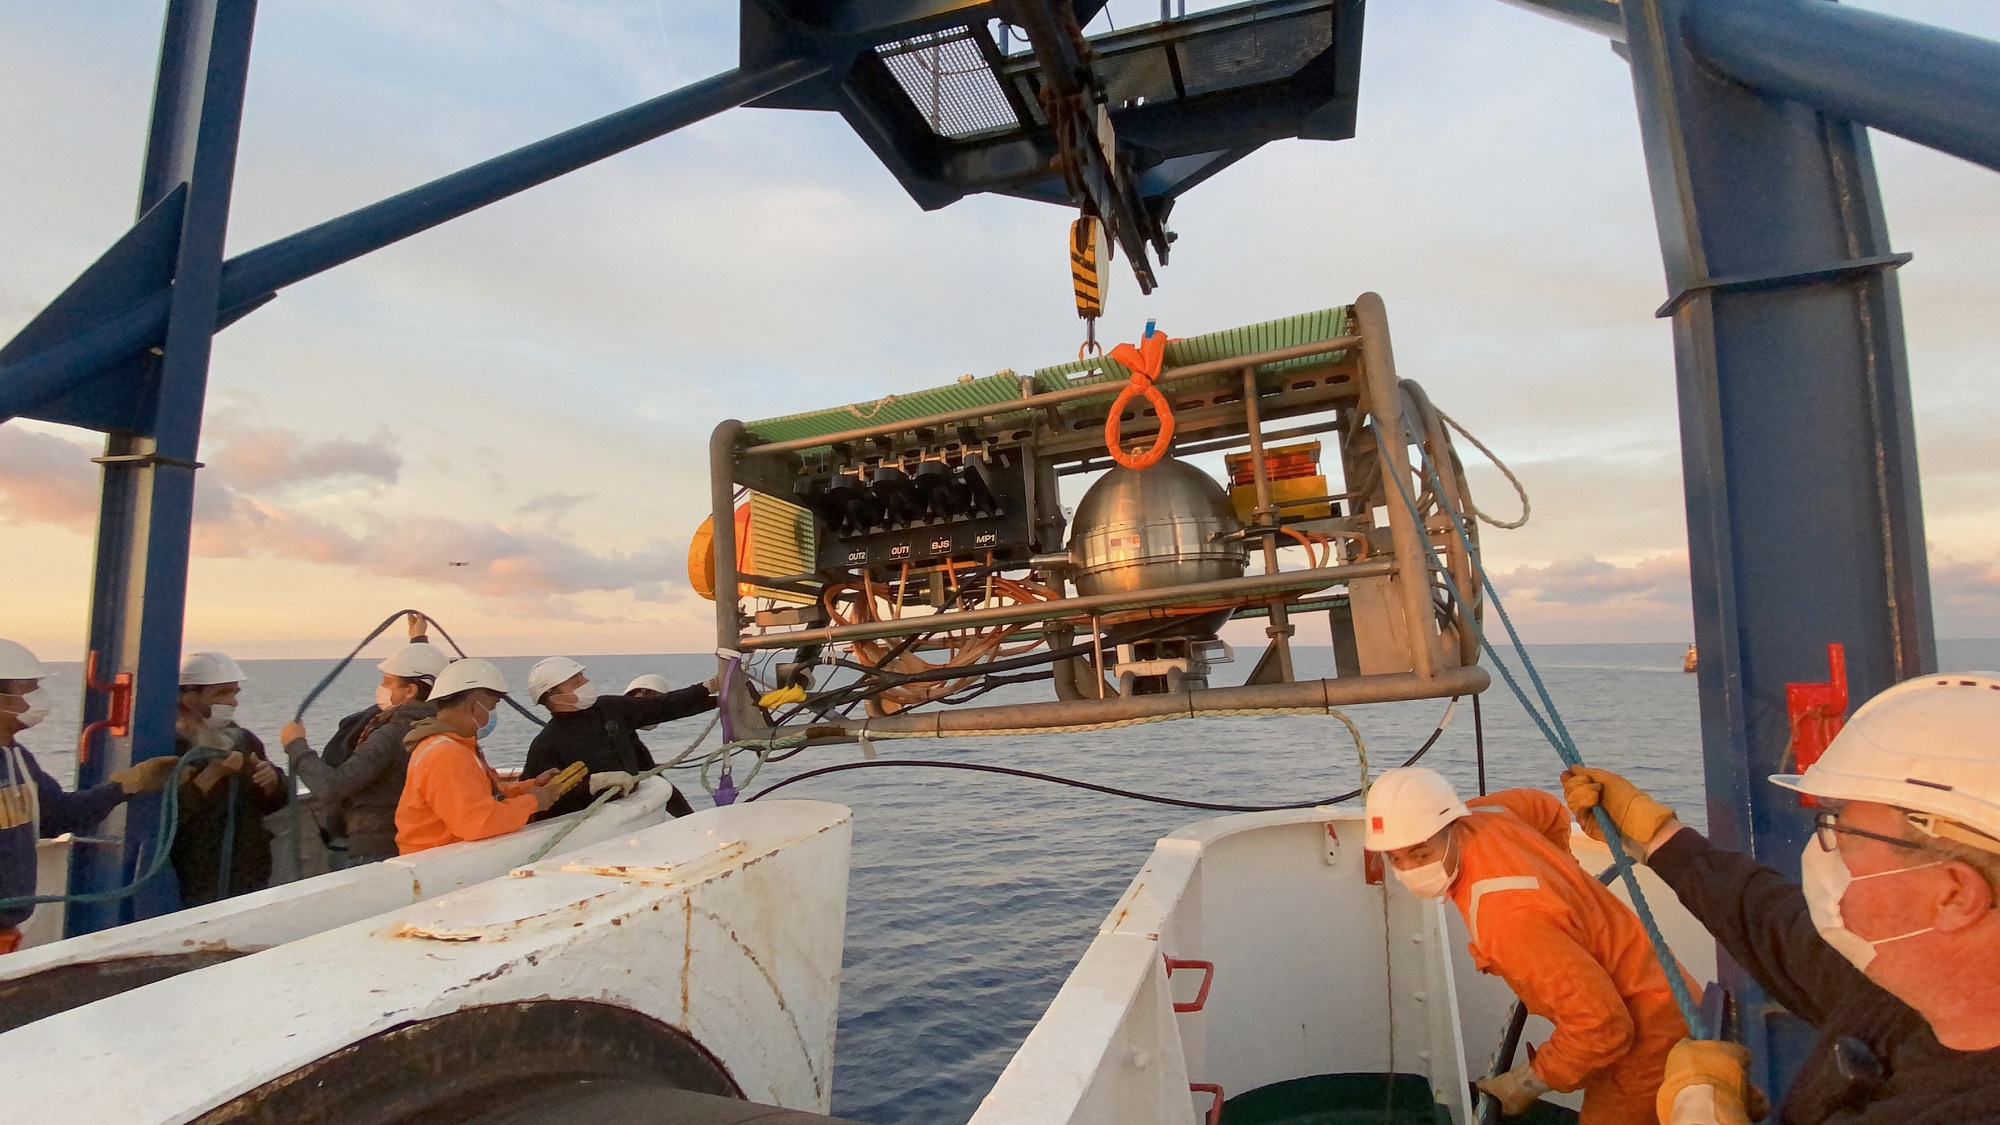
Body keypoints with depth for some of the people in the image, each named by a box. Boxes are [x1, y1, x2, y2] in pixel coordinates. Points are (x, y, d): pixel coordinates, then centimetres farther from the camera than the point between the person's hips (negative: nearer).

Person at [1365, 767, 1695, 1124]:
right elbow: (1549, 809, 9)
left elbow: (1602, 1026, -33)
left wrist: (1529, 1082, -18)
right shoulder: (1481, 816, -13)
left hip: (1646, 1031, -9)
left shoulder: (1508, 920, -37)